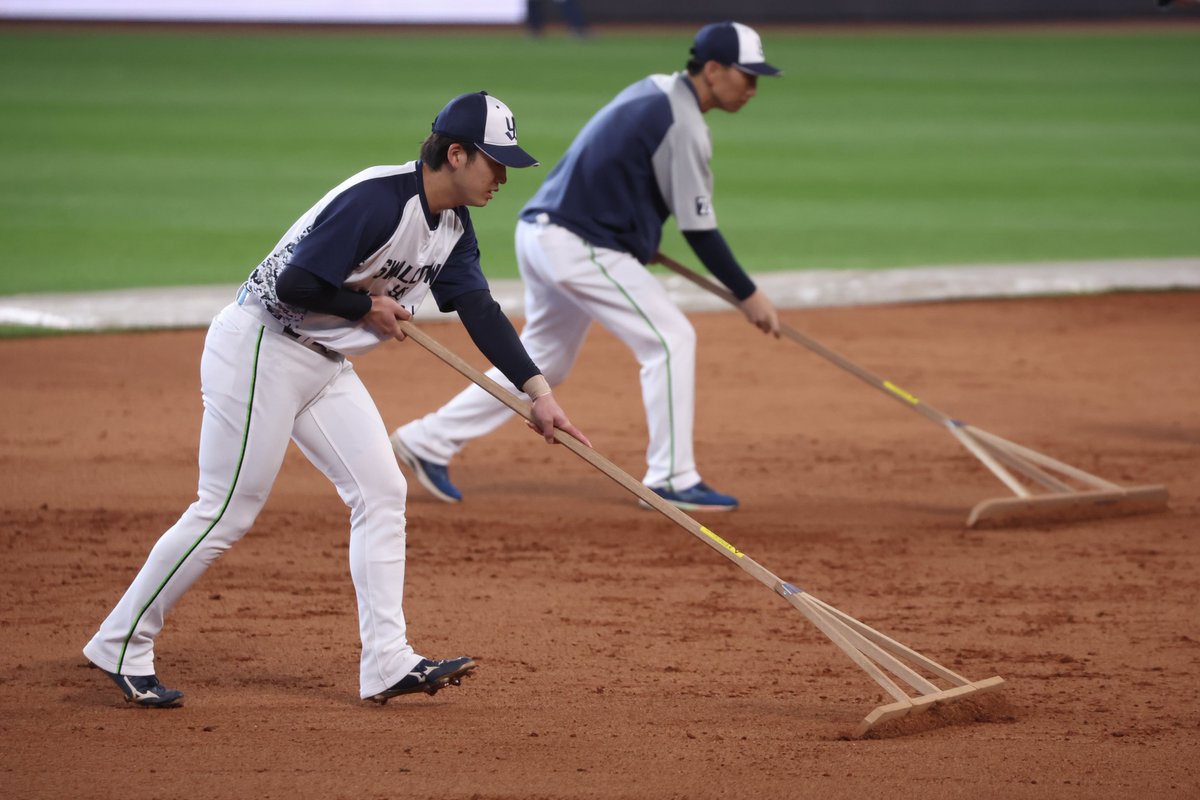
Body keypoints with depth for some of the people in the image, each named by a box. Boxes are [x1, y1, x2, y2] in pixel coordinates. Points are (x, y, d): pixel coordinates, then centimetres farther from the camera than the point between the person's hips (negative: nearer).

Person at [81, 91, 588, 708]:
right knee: (227, 511, -7)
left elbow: (479, 310, 3)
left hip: (325, 365, 10)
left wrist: (538, 392, -5)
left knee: (381, 492, 2)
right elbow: (295, 285, -28)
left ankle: (387, 663, 1)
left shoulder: (452, 227, 6)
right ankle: (120, 646, 4)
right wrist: (369, 305, -12)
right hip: (259, 350, -10)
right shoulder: (378, 200, -24)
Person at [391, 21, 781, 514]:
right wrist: (748, 296, -9)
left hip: (540, 233, 10)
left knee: (545, 362, 19)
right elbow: (699, 230, -15)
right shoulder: (683, 125, -16)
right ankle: (671, 480, -6)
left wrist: (636, 235, 11)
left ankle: (428, 441, 21)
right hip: (579, 246, -10)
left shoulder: (653, 91, 13)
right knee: (671, 340, -7)